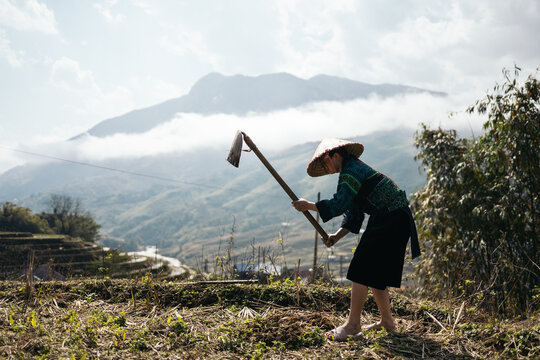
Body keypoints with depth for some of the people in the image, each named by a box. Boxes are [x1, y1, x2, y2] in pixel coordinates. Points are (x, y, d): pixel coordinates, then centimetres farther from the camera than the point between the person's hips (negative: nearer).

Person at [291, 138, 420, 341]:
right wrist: (337, 236, 6)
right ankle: (387, 321, 21)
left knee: (362, 270, -10)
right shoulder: (352, 170, 19)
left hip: (392, 220, -10)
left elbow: (338, 205, -24)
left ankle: (353, 324, -8)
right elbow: (354, 215, 18)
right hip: (383, 219, 10)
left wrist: (308, 206, -14)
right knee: (375, 273, 13)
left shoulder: (352, 171, -13)